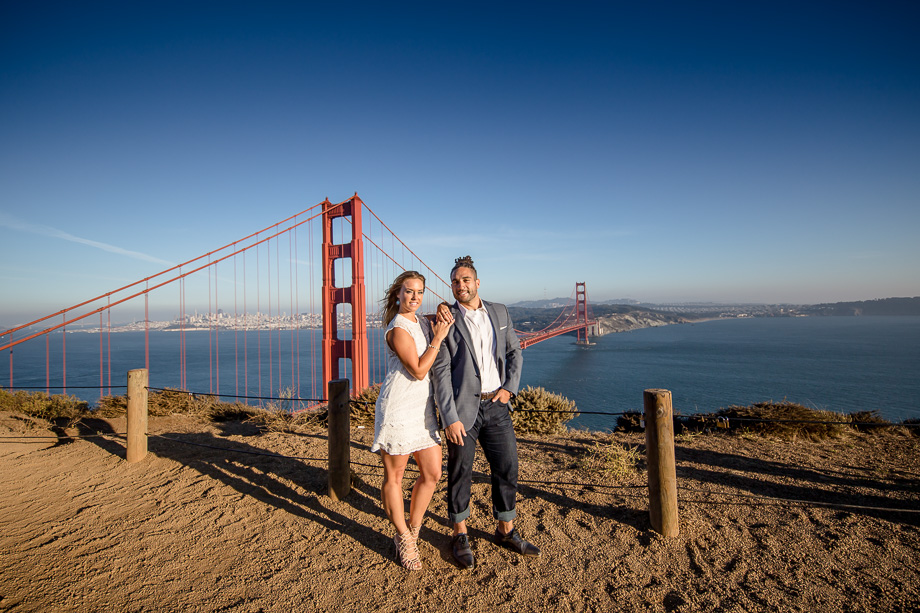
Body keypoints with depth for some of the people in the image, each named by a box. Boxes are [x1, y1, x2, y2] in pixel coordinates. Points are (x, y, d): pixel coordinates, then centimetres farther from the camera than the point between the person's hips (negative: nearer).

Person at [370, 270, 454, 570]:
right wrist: (438, 338, -15)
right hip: (399, 409, -8)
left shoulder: (423, 322, 11)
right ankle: (402, 537, 27)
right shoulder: (398, 329, -14)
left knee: (432, 474, 9)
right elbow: (418, 370, -18)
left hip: (424, 408, 8)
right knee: (394, 476, 8)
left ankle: (413, 529, 30)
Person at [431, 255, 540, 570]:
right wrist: (450, 419, -17)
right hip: (462, 408, -4)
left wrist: (509, 388, -3)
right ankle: (460, 536, 30)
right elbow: (440, 372, -12)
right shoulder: (445, 320, -8)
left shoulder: (499, 312, 6)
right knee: (460, 473, 9)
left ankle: (506, 531, 33)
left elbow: (514, 352, 12)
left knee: (507, 469, 12)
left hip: (496, 405, 4)